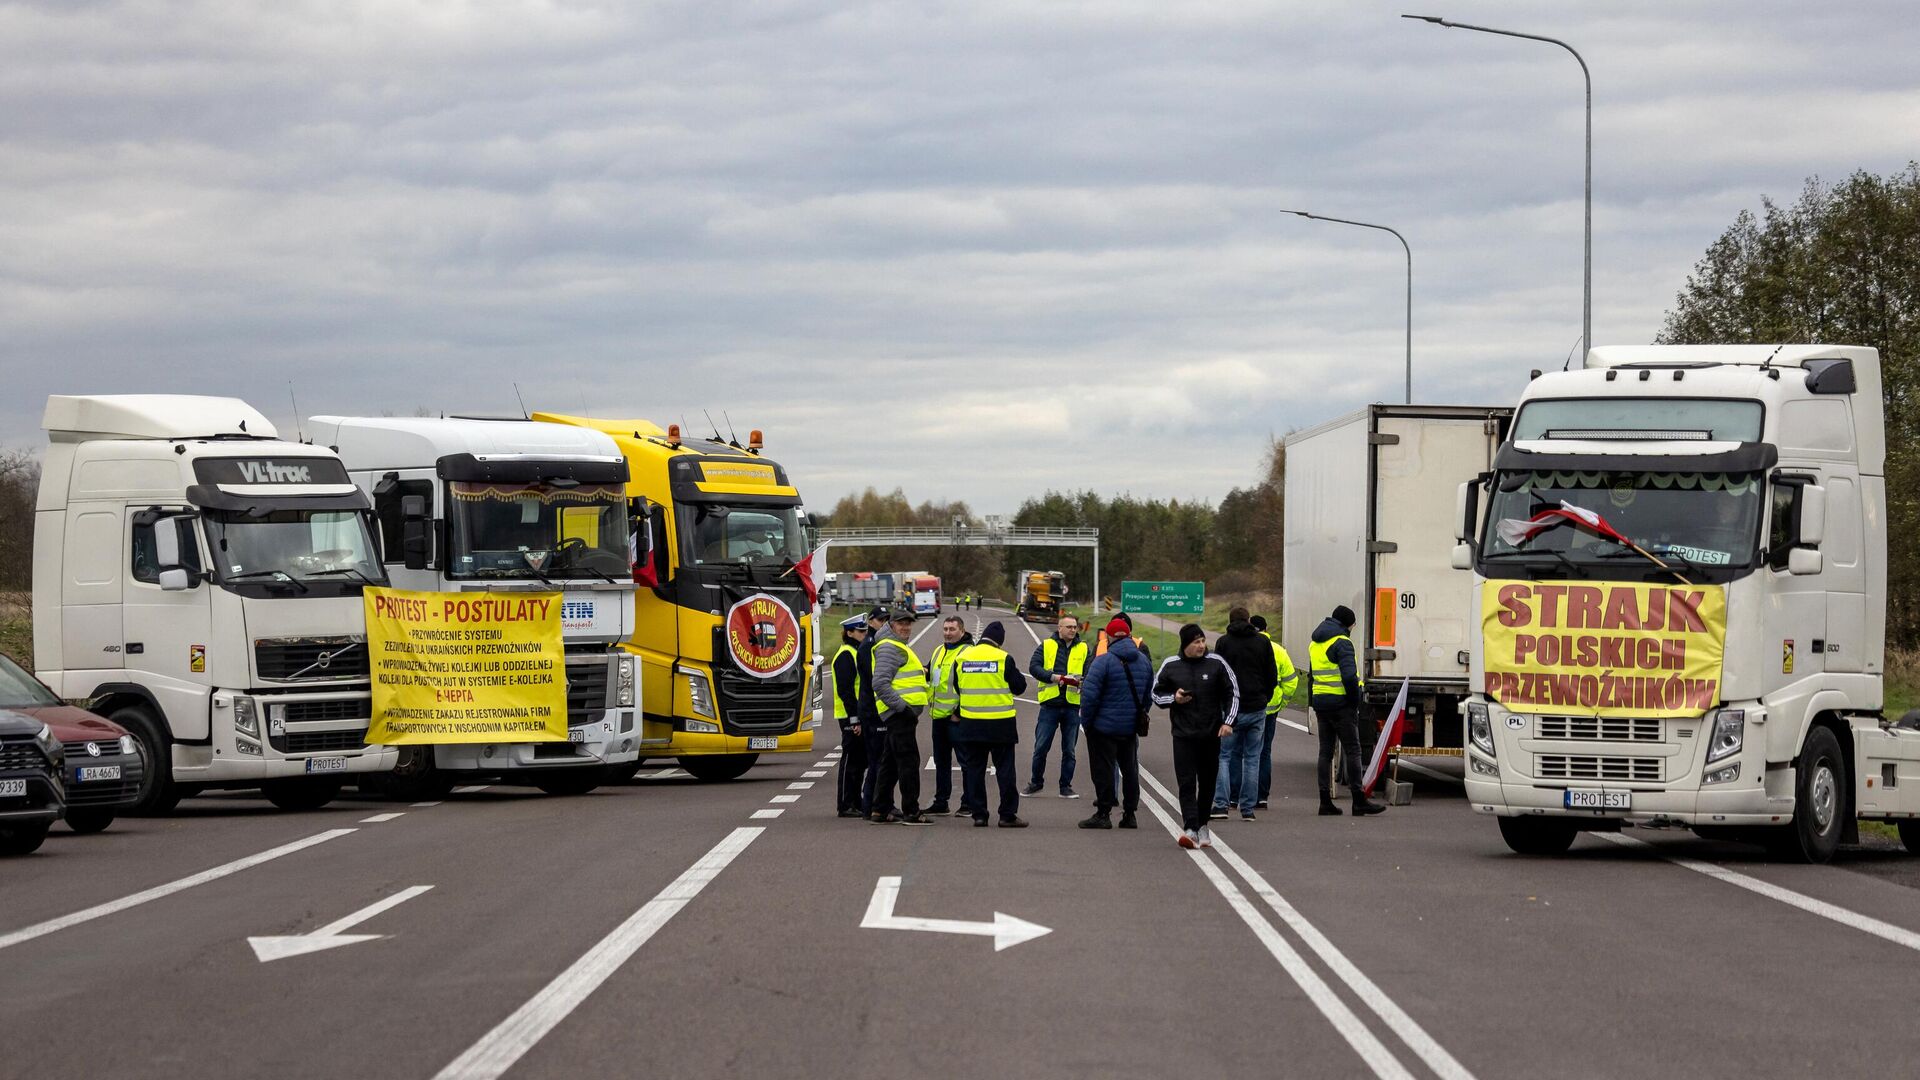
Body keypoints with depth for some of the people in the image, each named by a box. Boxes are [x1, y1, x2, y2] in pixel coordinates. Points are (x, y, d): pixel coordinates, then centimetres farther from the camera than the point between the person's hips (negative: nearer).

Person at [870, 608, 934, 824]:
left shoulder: (899, 647, 23)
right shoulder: (889, 648, -12)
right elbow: (880, 683, -22)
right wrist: (901, 706, -23)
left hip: (901, 713, 11)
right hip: (899, 714, -11)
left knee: (890, 763, 14)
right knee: (909, 761, -9)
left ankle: (880, 810, 18)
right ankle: (911, 812, -8)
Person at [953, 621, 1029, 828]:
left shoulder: (961, 658, 1)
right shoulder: (1003, 658, -11)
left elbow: (956, 687, 13)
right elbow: (1019, 687, -3)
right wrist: (1015, 672, 15)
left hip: (970, 723, 3)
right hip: (1000, 724, -3)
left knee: (973, 769, 9)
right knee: (1005, 769, 4)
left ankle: (978, 814, 7)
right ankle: (1008, 815, 3)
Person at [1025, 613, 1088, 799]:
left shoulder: (1083, 649, 9)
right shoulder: (1046, 646, 4)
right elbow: (1034, 667, -7)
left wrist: (1080, 681, -20)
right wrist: (1052, 677, -21)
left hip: (1072, 705, 1)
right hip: (1050, 703, -1)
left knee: (1069, 750, 6)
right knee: (1041, 747, 1)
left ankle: (1066, 786, 15)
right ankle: (1036, 783, 16)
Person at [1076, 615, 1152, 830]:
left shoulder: (1104, 661, -15)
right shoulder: (1144, 661, 7)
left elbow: (1089, 694, -18)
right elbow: (1149, 695, 15)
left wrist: (1086, 721, -8)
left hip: (1105, 726, -6)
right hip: (1131, 728, 6)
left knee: (1103, 768, -1)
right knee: (1129, 768, 13)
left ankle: (1103, 813, -2)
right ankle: (1129, 813, 16)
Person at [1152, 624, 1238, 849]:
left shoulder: (1216, 663, 0)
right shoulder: (1171, 666, 1)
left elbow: (1232, 693, 7)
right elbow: (1156, 694, 12)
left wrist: (1228, 722, -3)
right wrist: (1174, 698, -9)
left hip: (1211, 735, 1)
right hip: (1183, 735, -1)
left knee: (1208, 782, 9)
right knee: (1187, 783, -11)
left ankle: (1202, 825, 24)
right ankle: (1191, 829, -18)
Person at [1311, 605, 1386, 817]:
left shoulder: (1315, 644, 18)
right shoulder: (1341, 643, -11)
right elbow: (1349, 676, -21)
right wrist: (1355, 702, -12)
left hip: (1321, 703, 8)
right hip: (1340, 704, -8)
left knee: (1325, 752, 8)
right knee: (1353, 751, -4)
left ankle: (1325, 802, 6)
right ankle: (1359, 801, -5)